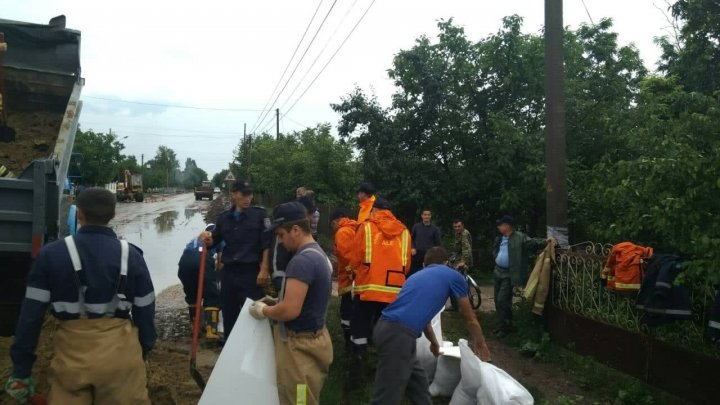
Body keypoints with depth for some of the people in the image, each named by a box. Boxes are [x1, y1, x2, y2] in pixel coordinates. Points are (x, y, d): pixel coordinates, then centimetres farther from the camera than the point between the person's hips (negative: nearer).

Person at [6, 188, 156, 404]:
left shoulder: (51, 254, -3)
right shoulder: (130, 255, -3)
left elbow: (31, 315, -1)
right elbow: (145, 311, 1)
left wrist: (21, 369, 5)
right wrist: (144, 350, 15)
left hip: (72, 353, 0)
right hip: (120, 351, 0)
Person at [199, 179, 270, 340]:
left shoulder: (260, 214, -5)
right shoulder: (223, 217, 7)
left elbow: (267, 244, -8)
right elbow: (214, 242, 16)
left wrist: (264, 270, -13)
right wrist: (207, 239, -7)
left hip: (251, 271, -4)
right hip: (228, 272, 4)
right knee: (228, 313, 14)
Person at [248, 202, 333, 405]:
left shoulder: (302, 261, -24)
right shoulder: (318, 253, 9)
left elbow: (290, 310, -29)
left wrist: (263, 310, -11)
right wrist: (275, 303, 10)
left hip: (300, 344, -10)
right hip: (313, 337, 10)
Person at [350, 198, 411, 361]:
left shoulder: (366, 227, -2)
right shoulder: (404, 231, 6)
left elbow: (355, 259, -1)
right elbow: (407, 265, 8)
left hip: (368, 288, -2)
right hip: (394, 291, 3)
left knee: (360, 328, 11)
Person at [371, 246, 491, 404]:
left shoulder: (416, 276, 32)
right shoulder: (453, 276, 14)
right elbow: (470, 319, 24)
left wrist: (434, 343, 61)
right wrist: (481, 345, 41)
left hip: (385, 328, 7)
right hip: (398, 334, -7)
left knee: (418, 382, 22)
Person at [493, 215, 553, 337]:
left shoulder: (519, 237, -12)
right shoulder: (499, 238, 12)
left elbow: (532, 242, -24)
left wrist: (545, 241, -38)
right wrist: (496, 258, 13)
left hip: (509, 274, -8)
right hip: (498, 272, 8)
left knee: (502, 300, -10)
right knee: (498, 301, 13)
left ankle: (507, 327, 5)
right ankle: (503, 324, 27)